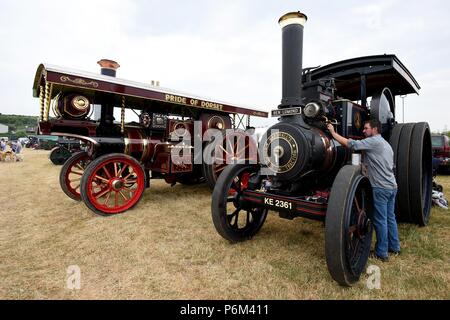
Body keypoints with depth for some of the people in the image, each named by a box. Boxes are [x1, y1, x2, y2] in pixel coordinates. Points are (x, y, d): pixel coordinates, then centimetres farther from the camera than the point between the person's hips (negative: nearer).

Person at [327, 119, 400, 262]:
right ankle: (394, 247, 29)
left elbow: (351, 144, -20)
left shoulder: (374, 141, -12)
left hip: (380, 188, -9)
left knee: (380, 221, 0)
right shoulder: (386, 144, 18)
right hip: (392, 186, 9)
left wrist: (333, 132, -14)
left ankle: (382, 253, 10)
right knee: (390, 218, 18)